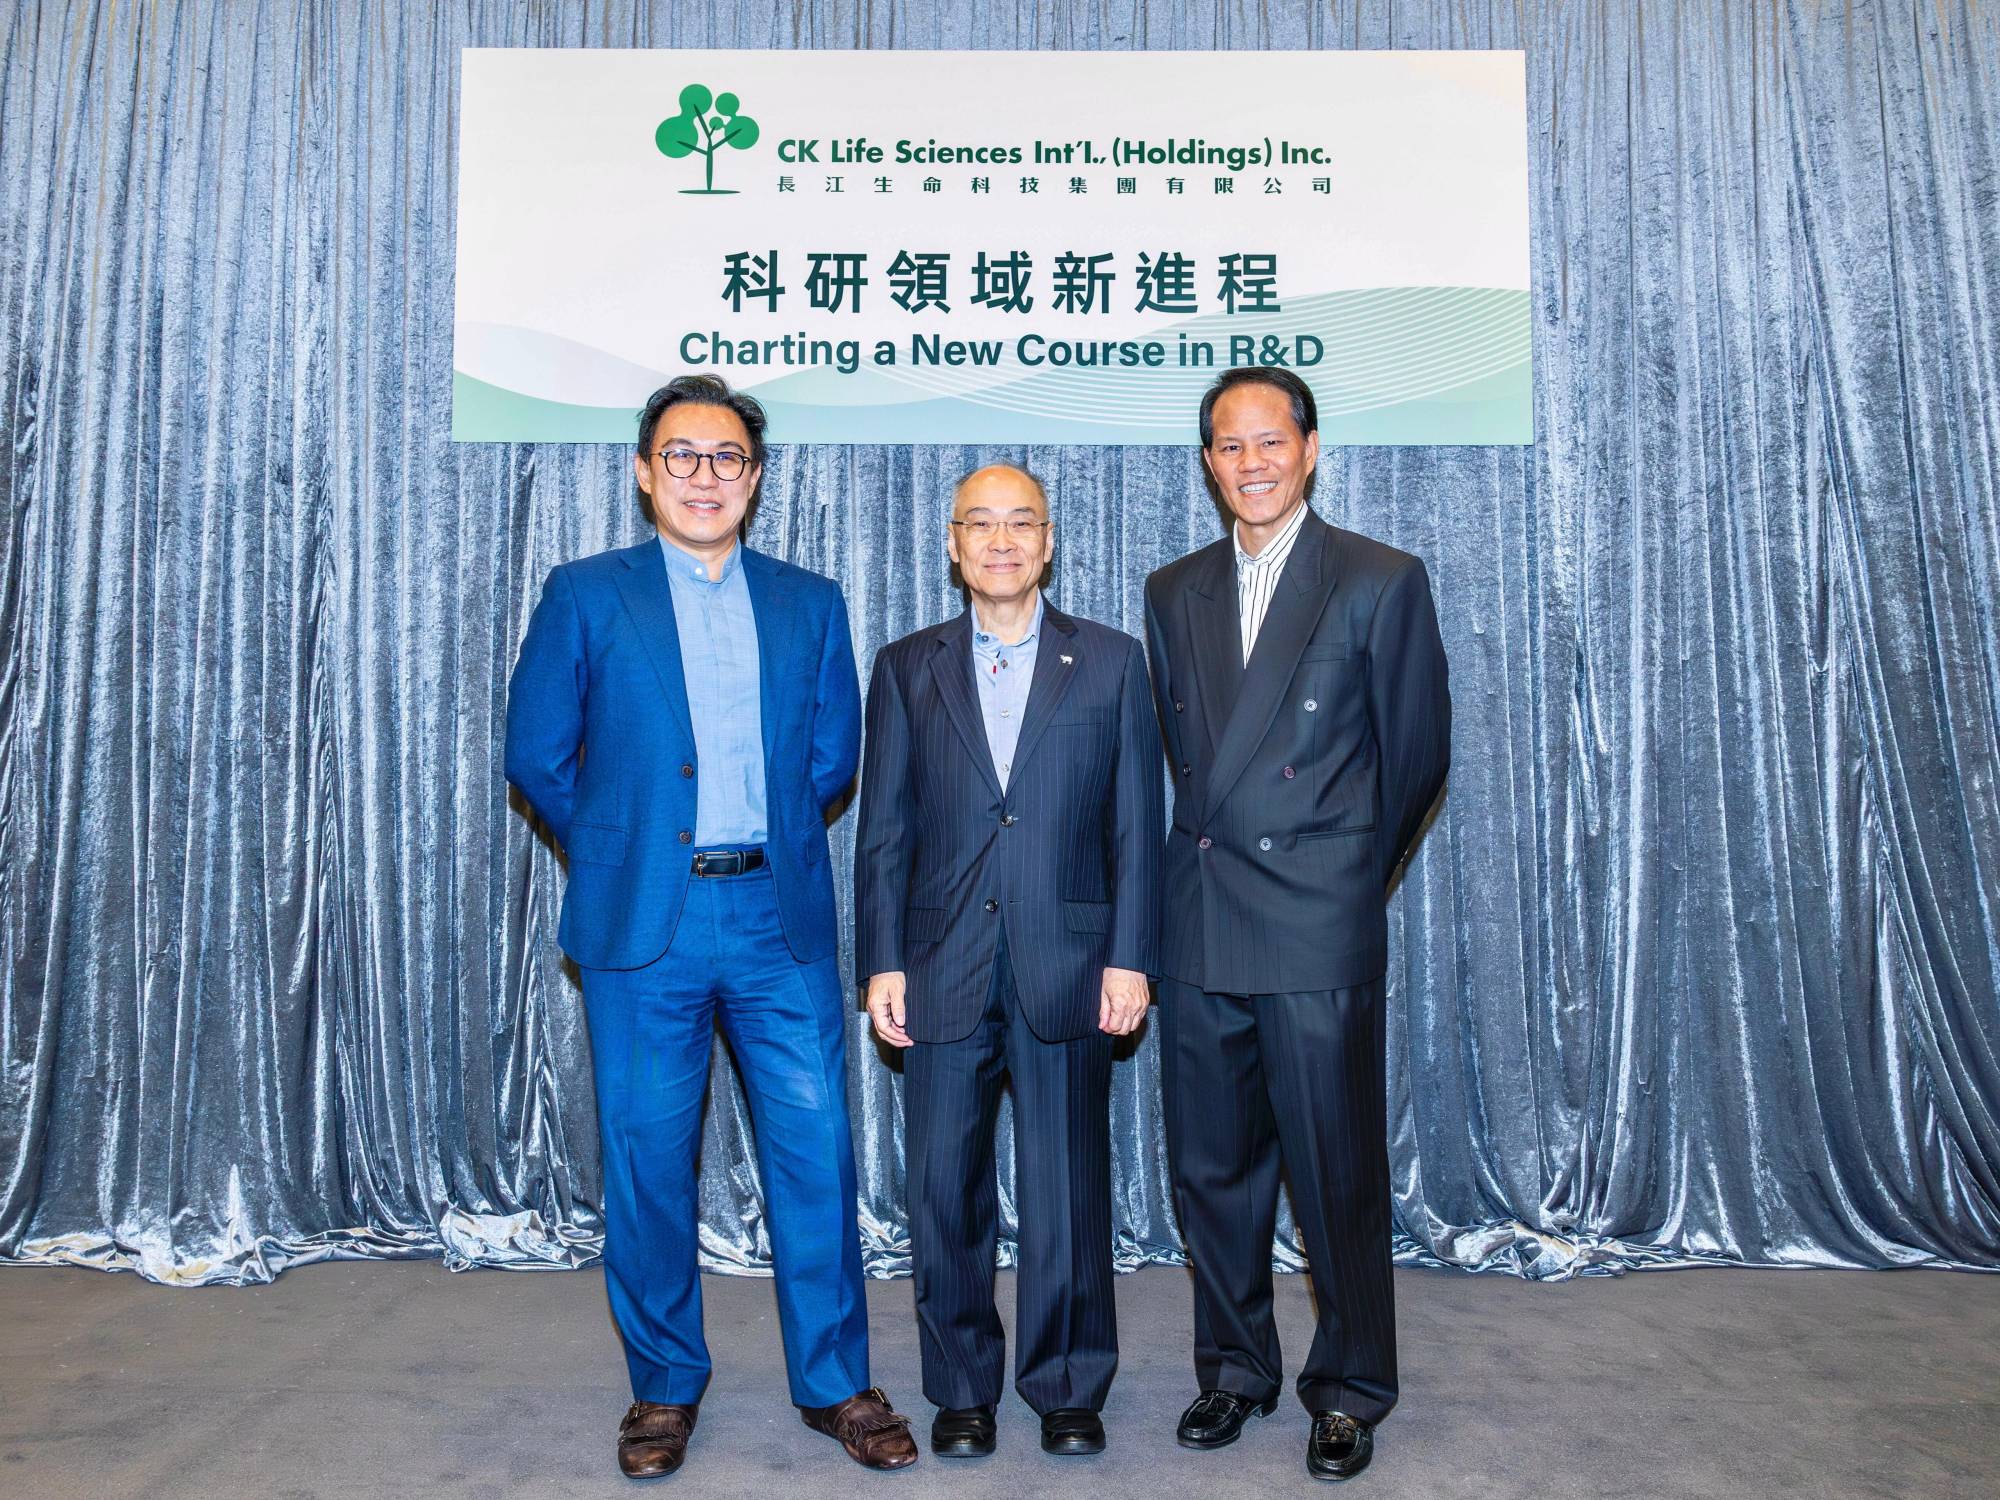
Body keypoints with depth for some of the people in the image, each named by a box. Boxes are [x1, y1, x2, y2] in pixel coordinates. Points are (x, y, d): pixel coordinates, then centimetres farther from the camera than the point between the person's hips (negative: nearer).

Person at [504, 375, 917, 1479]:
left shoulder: (809, 602, 10)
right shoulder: (585, 595, 4)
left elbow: (834, 754, 13)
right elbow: (534, 752, 6)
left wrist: (766, 841, 10)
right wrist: (617, 848, 7)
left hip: (782, 917, 2)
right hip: (643, 925, -1)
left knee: (815, 1149, 4)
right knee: (647, 1161, 8)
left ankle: (834, 1382, 22)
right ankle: (664, 1387, 28)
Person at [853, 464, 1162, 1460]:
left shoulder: (1110, 661, 5)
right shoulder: (907, 668, 8)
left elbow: (1135, 823, 3)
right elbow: (883, 830, 6)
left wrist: (1130, 957, -3)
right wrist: (882, 962, -1)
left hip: (1066, 966, -1)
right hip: (942, 968, 1)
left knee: (1068, 1186, 7)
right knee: (946, 1189, 9)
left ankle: (1069, 1388, 26)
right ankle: (962, 1389, 27)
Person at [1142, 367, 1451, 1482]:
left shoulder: (1383, 582, -2)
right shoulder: (1174, 592, 12)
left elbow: (1418, 755, 3)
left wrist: (1342, 875, 10)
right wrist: (1219, 851, 12)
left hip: (1319, 932, -4)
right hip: (1199, 929, 4)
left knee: (1338, 1172, 5)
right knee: (1213, 1167, 13)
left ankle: (1351, 1389, 27)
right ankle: (1236, 1367, 32)